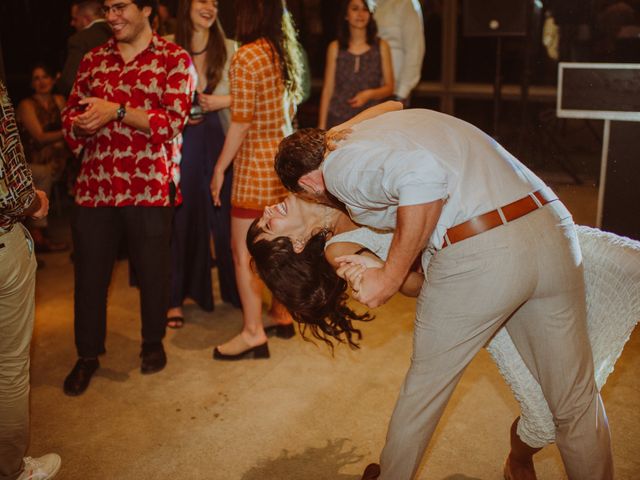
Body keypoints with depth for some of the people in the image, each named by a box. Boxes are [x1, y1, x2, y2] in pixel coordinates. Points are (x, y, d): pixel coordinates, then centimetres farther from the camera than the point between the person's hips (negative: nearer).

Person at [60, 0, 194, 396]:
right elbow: (70, 118, 14)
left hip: (149, 188, -3)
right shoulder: (93, 59, 13)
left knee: (153, 271, 9)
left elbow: (173, 122, -10)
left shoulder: (174, 59, 1)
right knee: (89, 273, 8)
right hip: (95, 186, 3)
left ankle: (153, 342, 33)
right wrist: (81, 125, -10)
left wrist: (117, 111, -17)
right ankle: (89, 354, 26)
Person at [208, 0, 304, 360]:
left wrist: (220, 168, -8)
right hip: (284, 160, 8)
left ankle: (253, 333, 2)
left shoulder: (246, 57, -14)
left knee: (243, 249, -2)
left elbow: (241, 122, -16)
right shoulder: (285, 53, 10)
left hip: (256, 165, -8)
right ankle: (282, 313, 30)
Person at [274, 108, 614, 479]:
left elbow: (423, 178, -18)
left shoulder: (339, 167, 0)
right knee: (577, 402, 18)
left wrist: (391, 276, -8)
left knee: (424, 389, 19)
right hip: (552, 227, 7)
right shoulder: (386, 123, 24)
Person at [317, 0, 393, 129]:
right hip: (339, 119, 0)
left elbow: (389, 87, 8)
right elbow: (327, 89, 5)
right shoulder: (335, 47, 5)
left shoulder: (381, 46, 6)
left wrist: (369, 94, -12)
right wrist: (322, 126, 1)